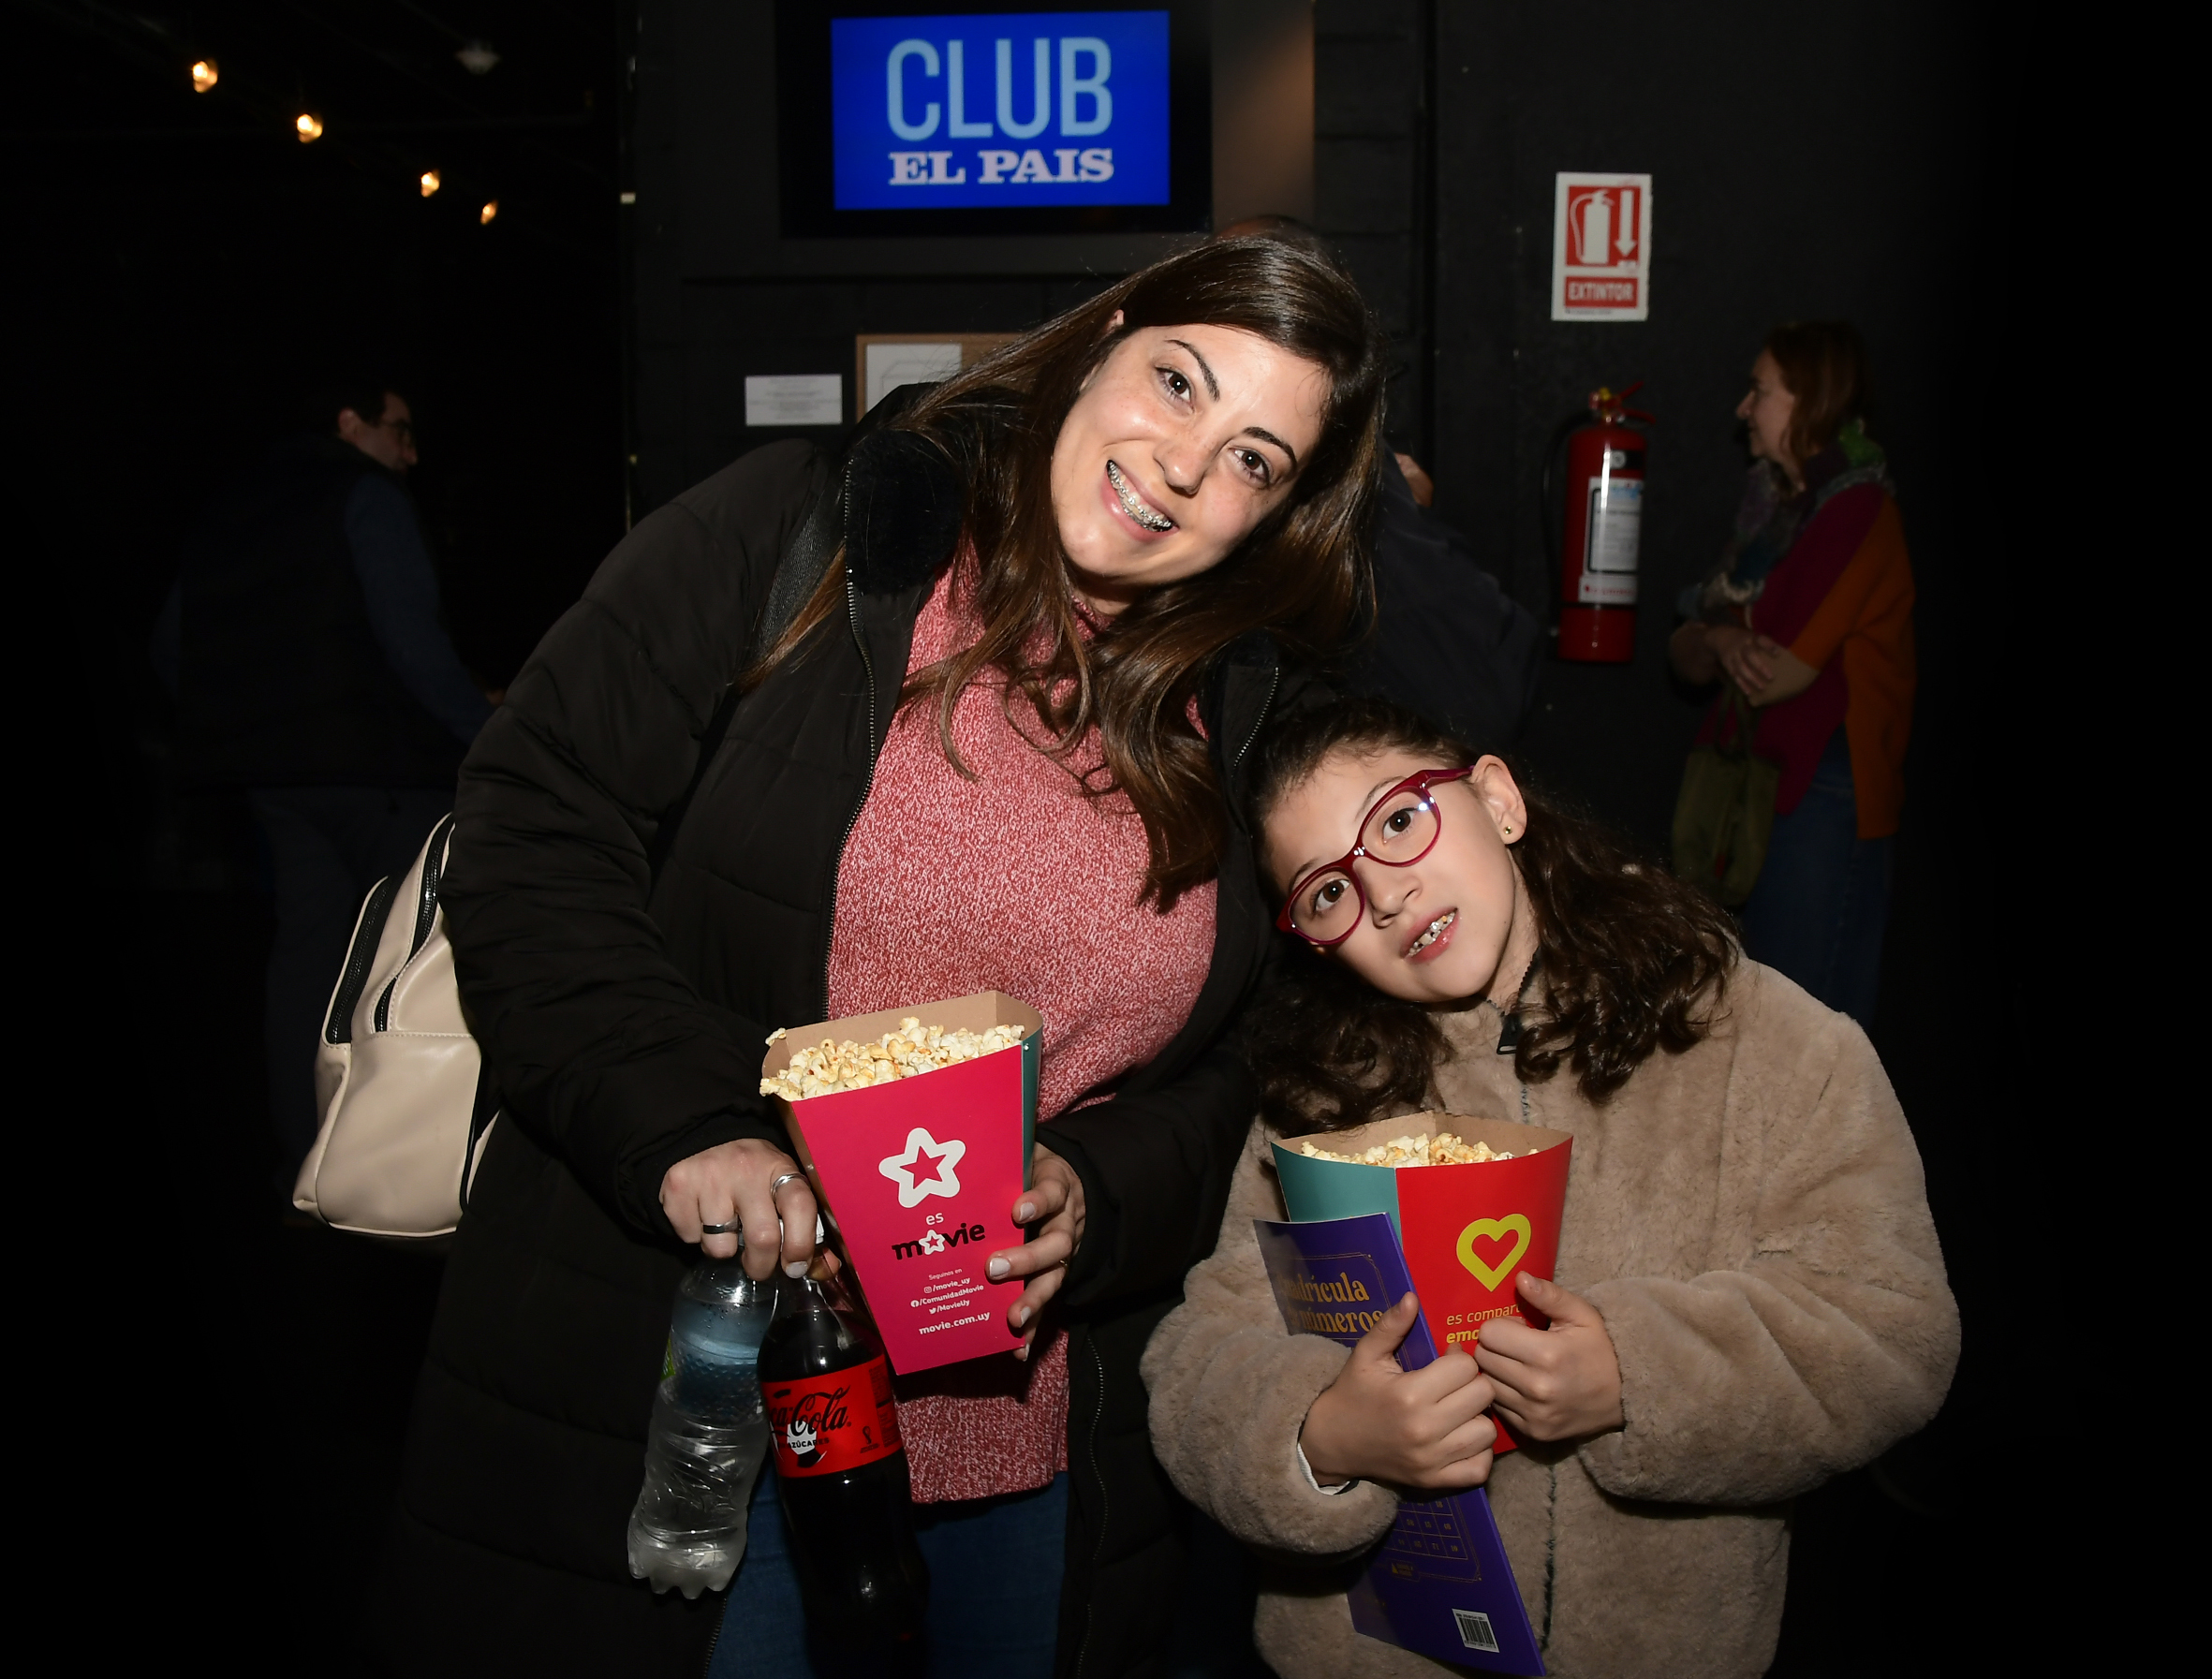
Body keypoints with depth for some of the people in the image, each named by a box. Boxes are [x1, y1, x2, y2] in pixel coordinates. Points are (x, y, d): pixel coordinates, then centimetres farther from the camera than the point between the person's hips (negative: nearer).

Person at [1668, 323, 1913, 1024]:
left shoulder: (1857, 513, -13)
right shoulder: (1776, 502, 13)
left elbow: (1782, 674, -19)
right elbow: (1685, 656, 10)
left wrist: (1720, 636, 1)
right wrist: (1722, 644, -13)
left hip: (1822, 797, -8)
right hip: (1757, 784, 9)